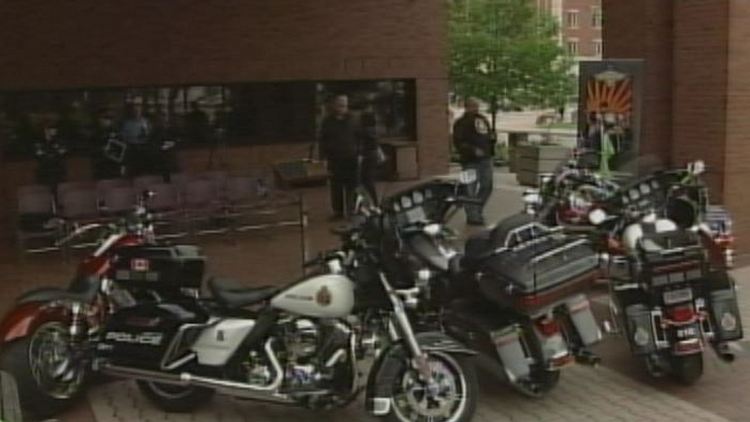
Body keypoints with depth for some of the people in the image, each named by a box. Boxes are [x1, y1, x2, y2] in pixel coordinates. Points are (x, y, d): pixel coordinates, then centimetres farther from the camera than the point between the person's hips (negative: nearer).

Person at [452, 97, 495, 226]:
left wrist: (492, 140, 3)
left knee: (487, 186, 12)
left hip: (486, 158, 7)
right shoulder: (461, 123, -6)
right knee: (471, 189, -4)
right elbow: (458, 143, -14)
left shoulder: (483, 120, 17)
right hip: (471, 161, -7)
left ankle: (477, 212, 28)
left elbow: (489, 136, 26)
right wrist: (473, 150, -23)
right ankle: (472, 216, 5)